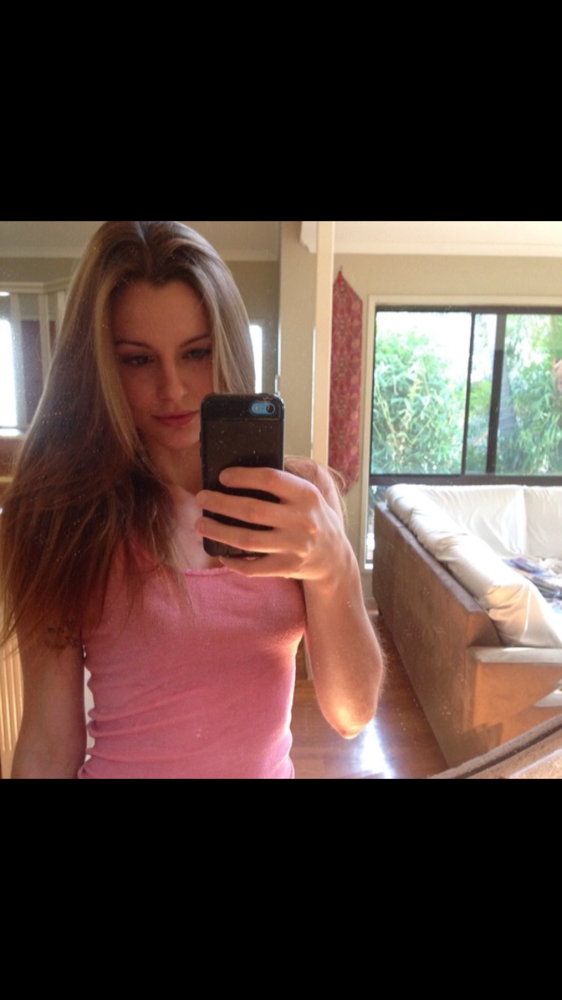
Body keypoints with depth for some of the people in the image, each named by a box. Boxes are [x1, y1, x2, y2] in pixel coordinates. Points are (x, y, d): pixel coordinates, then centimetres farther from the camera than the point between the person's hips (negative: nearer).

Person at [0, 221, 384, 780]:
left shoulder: (301, 492, -11)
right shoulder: (60, 513, -17)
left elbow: (353, 714, -16)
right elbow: (49, 748, -13)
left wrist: (334, 570, -32)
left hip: (271, 767, 3)